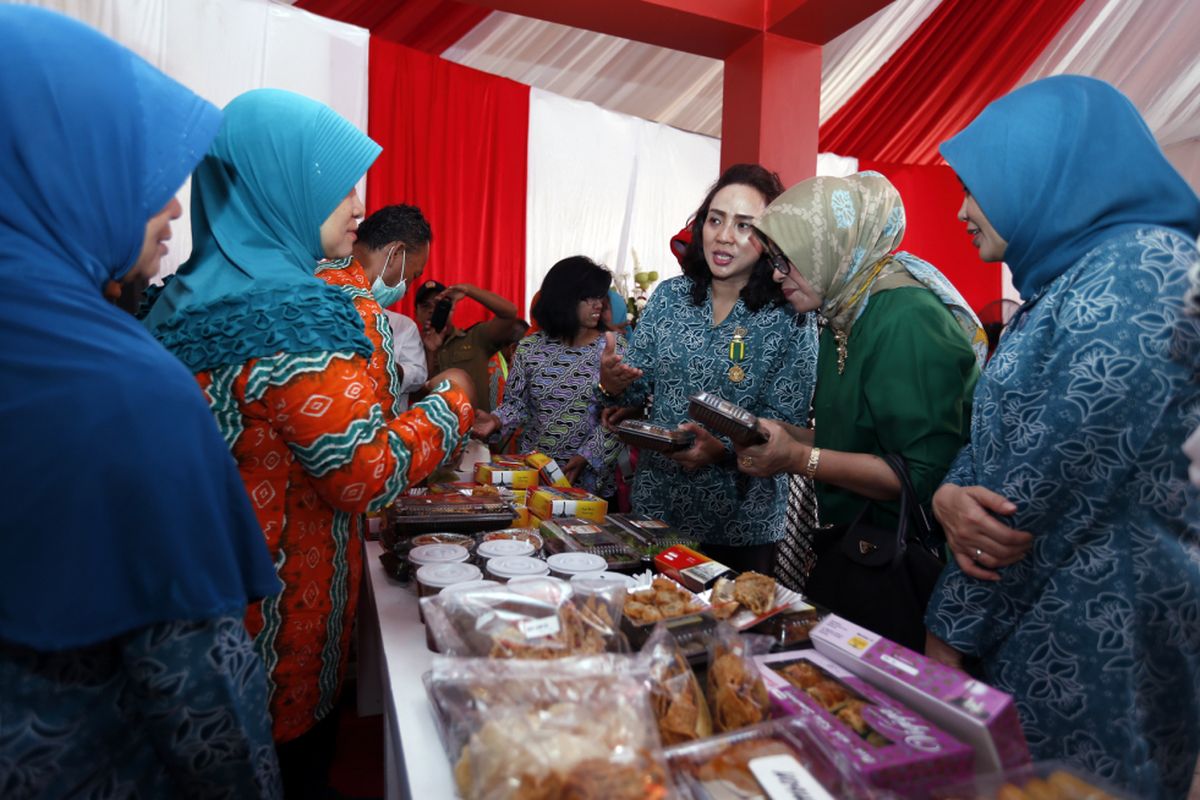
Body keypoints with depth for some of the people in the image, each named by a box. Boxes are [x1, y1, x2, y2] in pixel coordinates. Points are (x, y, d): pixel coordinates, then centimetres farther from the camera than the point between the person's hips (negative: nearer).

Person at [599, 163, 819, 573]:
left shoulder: (791, 320, -10)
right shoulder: (669, 296, 0)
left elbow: (785, 425, -11)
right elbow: (639, 386, 4)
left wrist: (724, 447, -28)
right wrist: (614, 384, -18)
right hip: (654, 507, 3)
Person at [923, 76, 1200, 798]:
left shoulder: (1137, 273, -18)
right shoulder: (1067, 282, 12)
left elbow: (1042, 495, -22)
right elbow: (997, 438, 8)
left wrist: (952, 632, -12)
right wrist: (950, 496, -14)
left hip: (1096, 642, -9)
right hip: (1040, 619, 9)